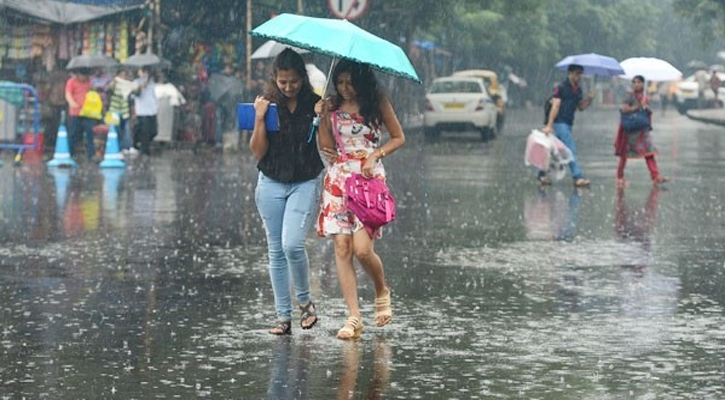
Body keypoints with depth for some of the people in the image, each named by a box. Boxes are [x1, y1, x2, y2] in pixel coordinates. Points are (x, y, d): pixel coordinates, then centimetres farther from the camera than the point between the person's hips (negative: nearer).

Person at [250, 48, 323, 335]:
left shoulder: (315, 104, -2)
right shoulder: (267, 104, 1)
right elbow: (258, 152, -2)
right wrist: (260, 119, -14)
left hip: (305, 183, -2)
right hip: (271, 183, 2)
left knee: (293, 245, -18)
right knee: (276, 251, 4)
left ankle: (305, 301, 6)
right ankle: (283, 316, 11)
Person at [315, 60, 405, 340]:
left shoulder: (377, 102, 2)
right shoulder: (332, 107, 9)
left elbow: (398, 137, 7)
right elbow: (326, 147, 7)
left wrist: (375, 155, -8)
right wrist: (321, 117, -4)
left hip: (369, 177, -3)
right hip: (338, 177, 3)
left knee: (362, 248, -14)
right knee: (342, 248, -6)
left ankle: (382, 292, 17)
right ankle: (354, 317, -5)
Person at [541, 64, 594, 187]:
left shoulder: (578, 90, 14)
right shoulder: (561, 88, -10)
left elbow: (581, 107, 18)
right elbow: (555, 107, -14)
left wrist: (589, 99, -2)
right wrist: (549, 125, -18)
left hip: (567, 124, 8)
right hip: (559, 122, -8)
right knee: (571, 149, -14)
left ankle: (542, 174, 22)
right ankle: (577, 177, -17)